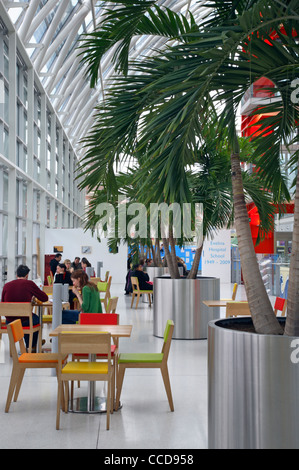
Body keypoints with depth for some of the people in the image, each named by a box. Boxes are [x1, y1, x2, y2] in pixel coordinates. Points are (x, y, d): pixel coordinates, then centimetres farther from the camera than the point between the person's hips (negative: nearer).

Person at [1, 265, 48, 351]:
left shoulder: (6, 285, -1)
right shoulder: (29, 284, -9)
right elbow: (44, 298, 0)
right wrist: (34, 295, 20)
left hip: (9, 321, 4)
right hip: (24, 321, -3)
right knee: (36, 319, 31)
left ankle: (28, 346, 48)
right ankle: (33, 346, 46)